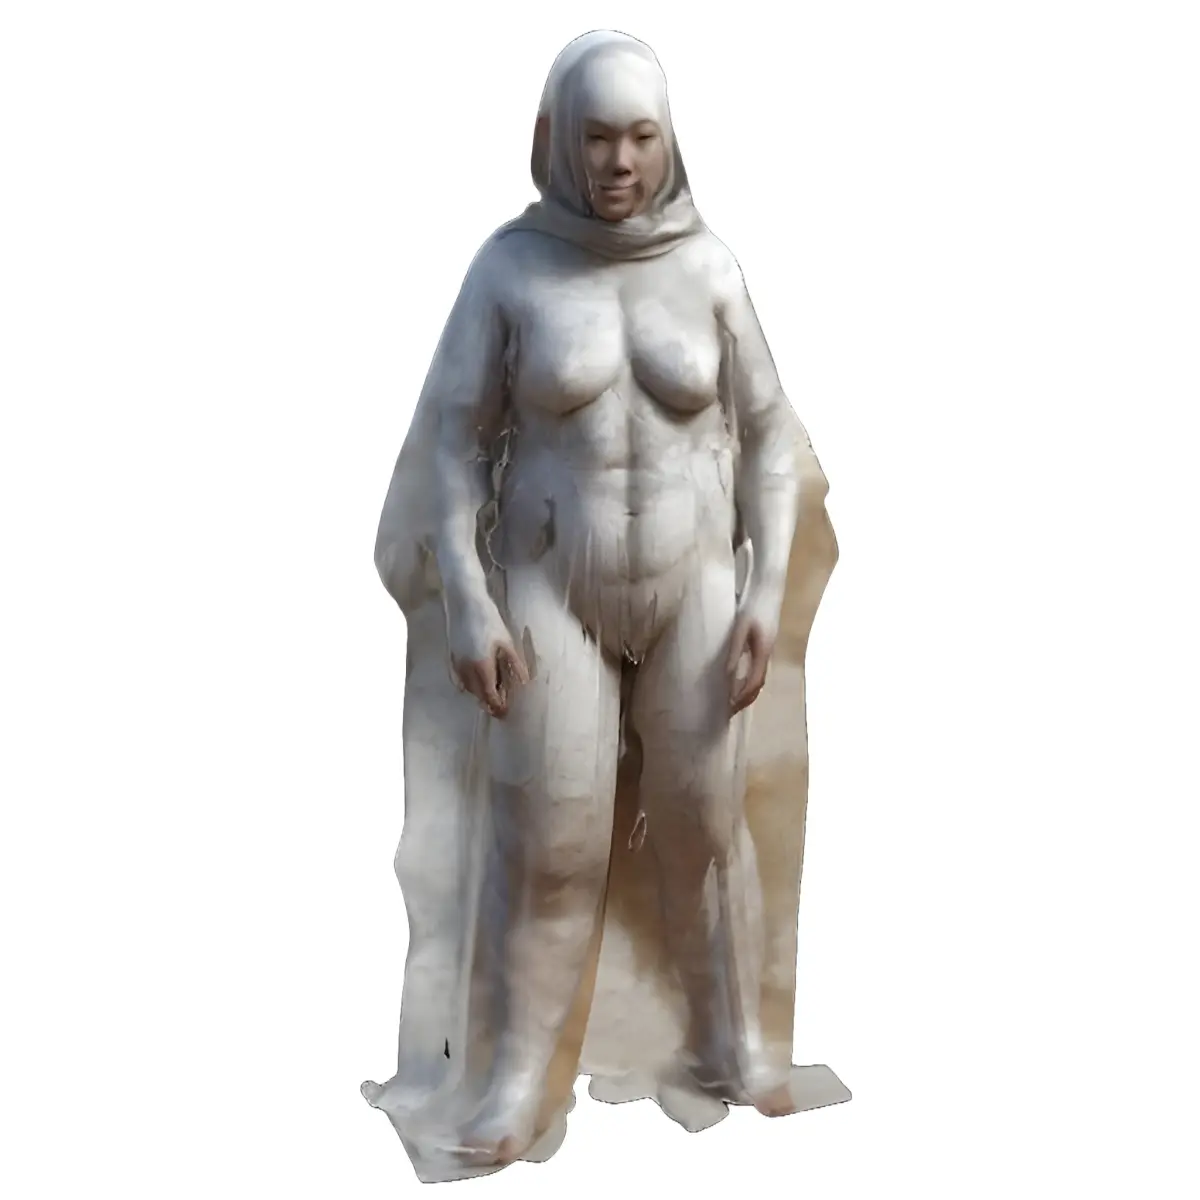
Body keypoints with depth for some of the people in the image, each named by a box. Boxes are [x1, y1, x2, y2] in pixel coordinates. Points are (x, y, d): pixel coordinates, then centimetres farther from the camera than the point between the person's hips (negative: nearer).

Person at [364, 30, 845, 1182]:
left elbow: (768, 434, 2)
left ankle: (734, 1041, 30)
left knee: (704, 823, 9)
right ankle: (512, 1079, 18)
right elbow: (452, 440, -6)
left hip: (692, 585, 1)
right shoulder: (508, 264, -7)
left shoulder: (709, 267, -4)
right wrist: (466, 609, -13)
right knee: (548, 839, -1)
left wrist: (769, 596, -6)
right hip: (554, 586, -1)